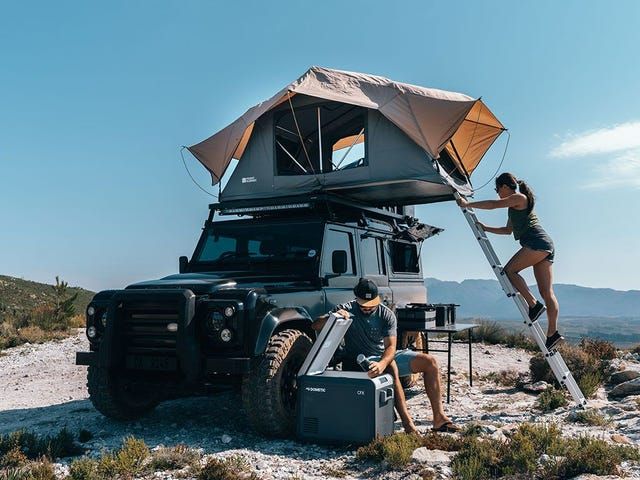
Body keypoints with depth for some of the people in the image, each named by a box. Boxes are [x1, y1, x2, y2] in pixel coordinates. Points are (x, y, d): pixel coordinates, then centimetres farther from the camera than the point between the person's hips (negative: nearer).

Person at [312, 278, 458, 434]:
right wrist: (334, 317, -41)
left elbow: (391, 347, -20)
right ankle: (407, 424, -36)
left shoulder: (387, 315, -8)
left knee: (430, 362, -9)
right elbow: (316, 326, -20)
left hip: (386, 356, 4)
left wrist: (382, 363, -43)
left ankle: (439, 418, -8)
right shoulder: (347, 310, -12)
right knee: (391, 366, -37)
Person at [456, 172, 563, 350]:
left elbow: (494, 204, -10)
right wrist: (486, 228, 30)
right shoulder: (514, 207, 28)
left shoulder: (519, 198, 0)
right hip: (545, 247, 10)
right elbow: (508, 230, 35)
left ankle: (534, 305, -13)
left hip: (538, 242, -10)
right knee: (546, 291, 2)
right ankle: (552, 333, -3)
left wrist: (468, 204, -5)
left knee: (509, 270, -8)